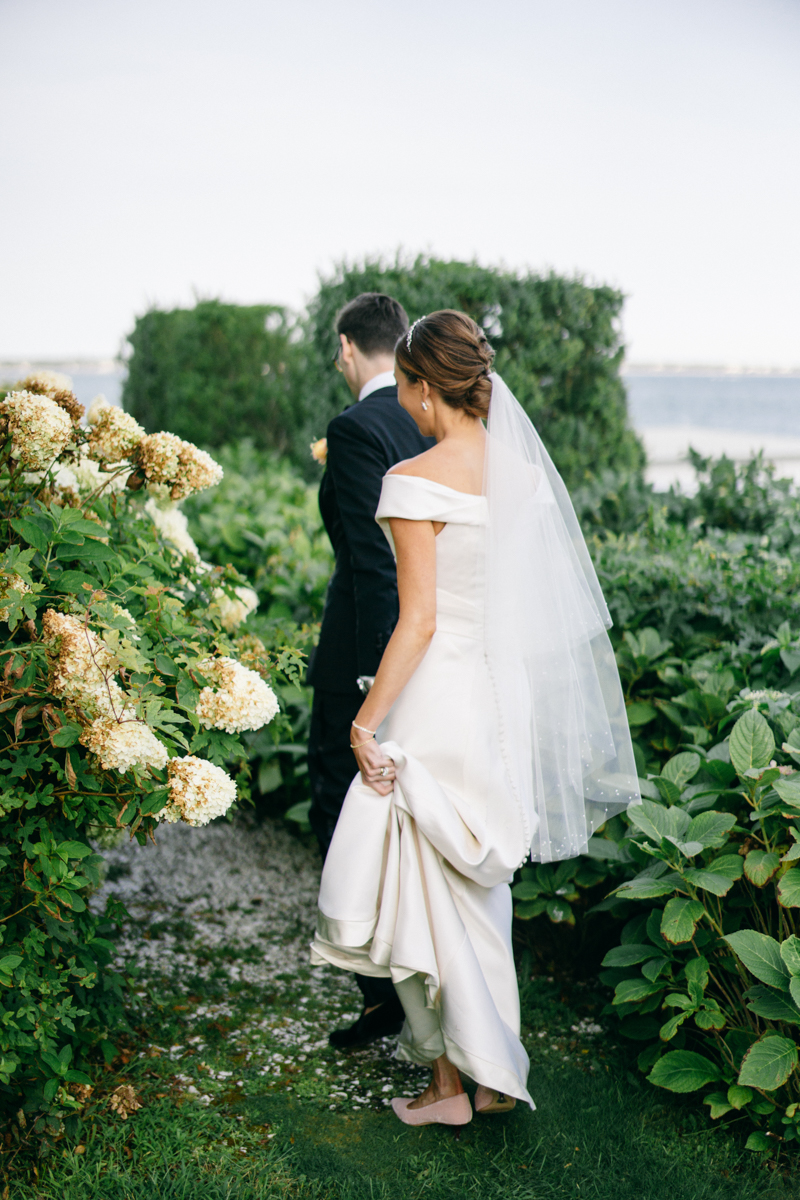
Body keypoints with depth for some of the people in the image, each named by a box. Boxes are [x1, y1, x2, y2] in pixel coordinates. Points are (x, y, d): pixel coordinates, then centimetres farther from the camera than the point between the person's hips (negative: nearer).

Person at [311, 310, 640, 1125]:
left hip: (441, 698, -7)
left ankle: (450, 1084, 19)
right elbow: (540, 598, 10)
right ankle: (492, 1070, 31)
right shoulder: (521, 465, 5)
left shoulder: (418, 481, -17)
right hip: (508, 694, 8)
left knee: (428, 889, 8)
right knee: (480, 887, 19)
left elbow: (419, 619, -19)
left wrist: (366, 721, -12)